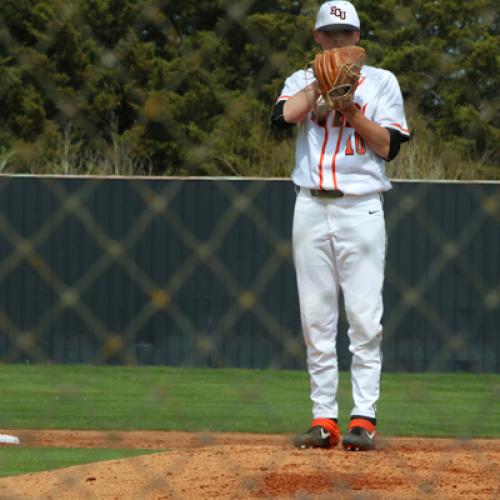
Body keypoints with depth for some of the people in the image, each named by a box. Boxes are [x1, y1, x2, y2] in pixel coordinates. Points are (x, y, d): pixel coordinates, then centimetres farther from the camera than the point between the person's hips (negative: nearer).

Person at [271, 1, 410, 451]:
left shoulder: (381, 82, 9)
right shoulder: (304, 81, 14)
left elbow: (389, 146, 0)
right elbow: (282, 117, -8)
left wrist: (351, 110, -10)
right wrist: (323, 80, -4)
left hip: (361, 207, -2)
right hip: (311, 207, 2)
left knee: (365, 317, -8)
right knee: (316, 318, 1)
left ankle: (364, 418, -8)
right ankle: (324, 418, 3)